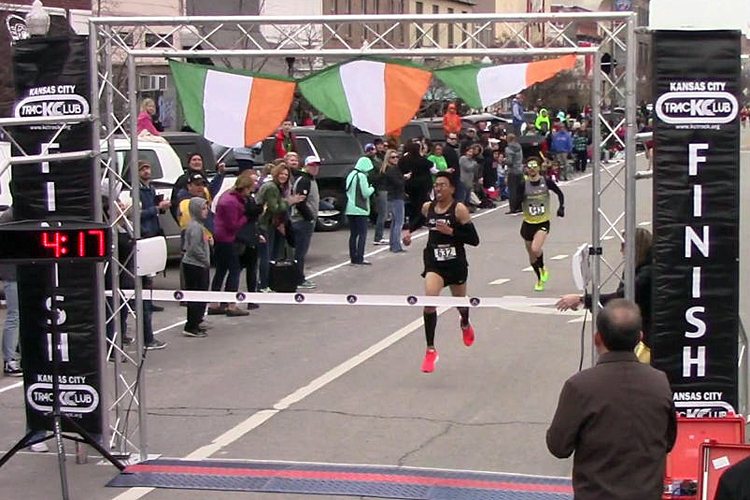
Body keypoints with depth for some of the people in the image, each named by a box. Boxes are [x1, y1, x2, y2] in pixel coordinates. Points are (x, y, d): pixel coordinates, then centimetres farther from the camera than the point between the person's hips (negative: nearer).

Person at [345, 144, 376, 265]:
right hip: (360, 210, -8)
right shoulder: (362, 176, -13)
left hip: (350, 209, 8)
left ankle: (353, 258, 11)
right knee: (362, 234, -4)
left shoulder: (351, 174, 11)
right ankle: (359, 258, -8)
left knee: (353, 234, 11)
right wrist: (372, 188, 3)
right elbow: (366, 193, -17)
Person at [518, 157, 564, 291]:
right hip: (528, 223, 3)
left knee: (535, 249, -25)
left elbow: (559, 193, 9)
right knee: (531, 255, 13)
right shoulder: (524, 185, -6)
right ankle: (540, 279, 38)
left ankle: (542, 270, 5)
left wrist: (561, 207, -2)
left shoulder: (546, 182, -6)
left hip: (543, 222, -3)